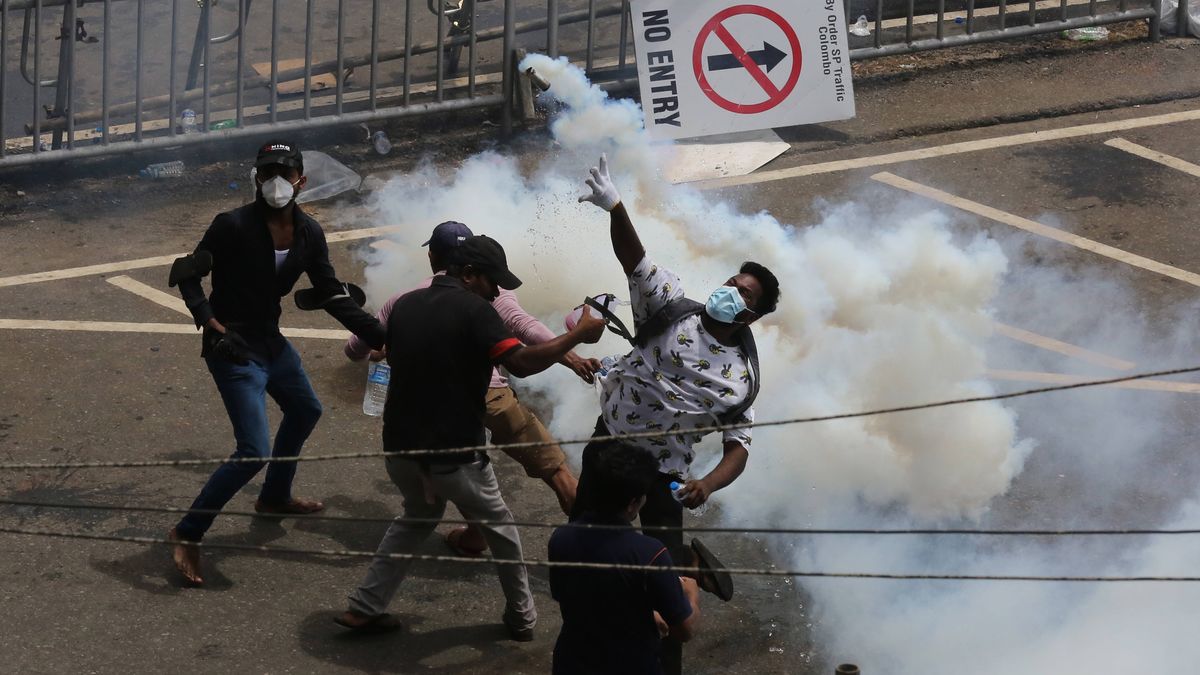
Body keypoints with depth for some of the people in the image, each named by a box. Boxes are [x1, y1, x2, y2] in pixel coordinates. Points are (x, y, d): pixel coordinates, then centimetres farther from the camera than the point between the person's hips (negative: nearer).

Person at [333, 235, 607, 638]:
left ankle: (365, 608, 22)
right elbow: (521, 363, -26)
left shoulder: (406, 305, 5)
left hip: (400, 447, 6)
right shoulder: (473, 310, -15)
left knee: (418, 516, 30)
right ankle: (521, 618, 28)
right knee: (499, 528, 17)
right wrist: (579, 335, -17)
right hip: (453, 454, -6)